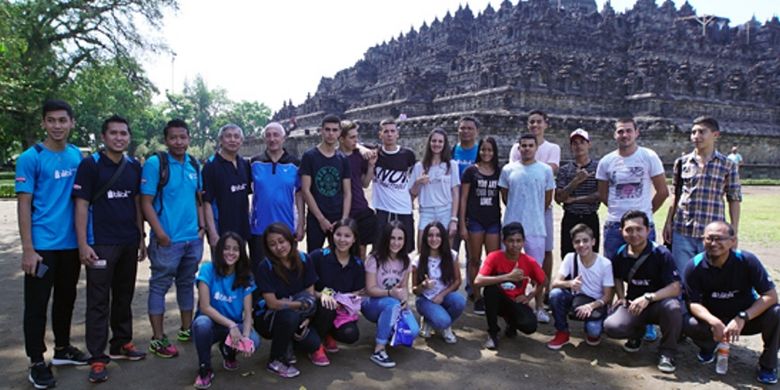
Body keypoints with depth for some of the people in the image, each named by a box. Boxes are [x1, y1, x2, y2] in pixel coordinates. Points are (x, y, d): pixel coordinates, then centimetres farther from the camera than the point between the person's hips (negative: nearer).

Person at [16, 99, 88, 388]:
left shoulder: (79, 156, 5)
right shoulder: (31, 158, -8)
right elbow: (24, 204, -9)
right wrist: (27, 249, -13)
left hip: (72, 243, 5)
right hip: (43, 245, -5)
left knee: (66, 299, 17)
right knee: (37, 304, 4)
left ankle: (62, 348, 33)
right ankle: (36, 362, 16)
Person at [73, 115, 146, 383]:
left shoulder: (134, 167, 9)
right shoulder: (90, 165, -6)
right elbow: (81, 205, -9)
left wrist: (141, 238, 11)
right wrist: (83, 244, -15)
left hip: (129, 243, 5)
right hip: (100, 244, -5)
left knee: (124, 296, 14)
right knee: (99, 301, -1)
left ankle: (121, 344, 27)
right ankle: (97, 357, 5)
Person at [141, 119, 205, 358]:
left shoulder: (194, 165, 9)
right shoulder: (155, 163, -9)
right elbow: (146, 203, -11)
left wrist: (202, 226, 6)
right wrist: (160, 233, -18)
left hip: (193, 239, 6)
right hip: (167, 240, -6)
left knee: (187, 283, 16)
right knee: (160, 286, 2)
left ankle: (187, 329, 28)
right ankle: (158, 339, 11)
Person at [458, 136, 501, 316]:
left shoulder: (499, 172, 8)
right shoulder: (471, 171, 0)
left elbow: (502, 198, 11)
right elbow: (463, 198, -1)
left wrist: (503, 221, 5)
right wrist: (462, 225, -5)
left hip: (493, 221, 2)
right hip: (475, 220, -2)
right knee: (474, 260, 5)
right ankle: (477, 298, 14)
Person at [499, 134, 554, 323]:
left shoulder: (545, 170, 2)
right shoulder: (508, 169, 3)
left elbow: (548, 198, 9)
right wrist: (517, 211, 12)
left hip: (536, 227, -1)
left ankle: (540, 308, 16)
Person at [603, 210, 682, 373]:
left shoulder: (661, 254, -16)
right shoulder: (620, 255, -2)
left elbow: (675, 288, -22)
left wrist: (648, 297, -35)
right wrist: (621, 297, 1)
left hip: (659, 303, -3)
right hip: (633, 304, 3)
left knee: (673, 307, -39)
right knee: (611, 326, -26)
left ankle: (666, 352, -11)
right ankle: (637, 332, 13)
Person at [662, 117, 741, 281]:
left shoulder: (728, 165, 1)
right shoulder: (682, 162, 6)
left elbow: (734, 200, 3)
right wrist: (668, 223, 8)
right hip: (682, 232, 2)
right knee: (682, 279, 6)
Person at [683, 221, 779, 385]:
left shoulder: (747, 260, -17)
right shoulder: (694, 267, -16)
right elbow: (694, 303, -14)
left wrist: (742, 318, -32)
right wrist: (714, 322, -35)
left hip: (747, 317, 0)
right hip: (713, 318, 0)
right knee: (689, 325, -31)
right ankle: (708, 346, 9)